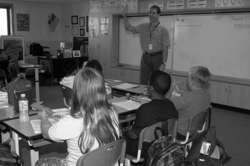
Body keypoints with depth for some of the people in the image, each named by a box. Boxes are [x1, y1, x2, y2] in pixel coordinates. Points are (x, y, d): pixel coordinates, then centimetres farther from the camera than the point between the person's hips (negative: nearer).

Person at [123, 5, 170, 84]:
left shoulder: (163, 30, -3)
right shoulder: (143, 27, 9)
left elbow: (165, 48, -6)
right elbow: (129, 28, 14)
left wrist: (164, 63, -14)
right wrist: (124, 16, 2)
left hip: (158, 57, -3)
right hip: (145, 57, 3)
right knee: (143, 82, 2)